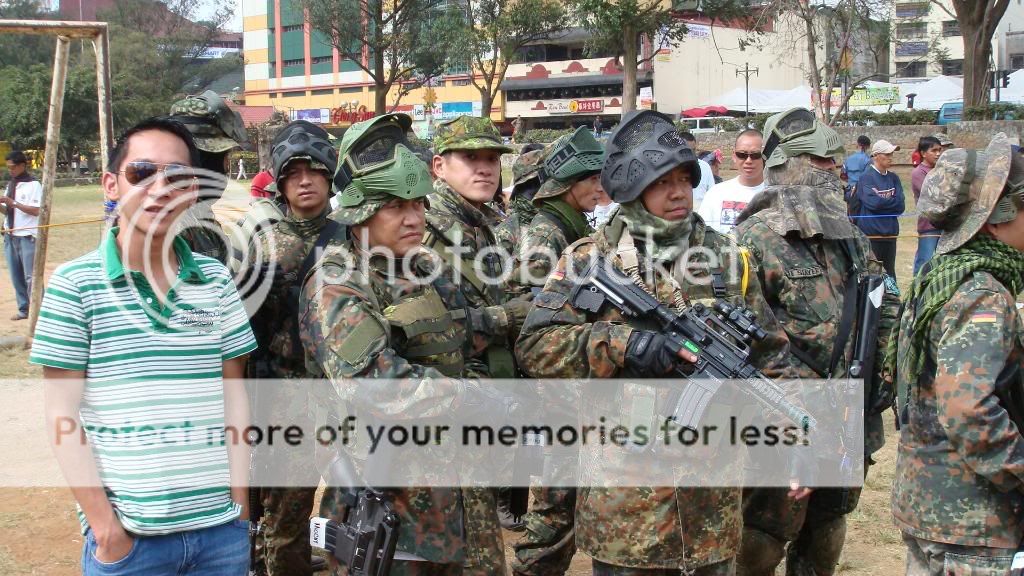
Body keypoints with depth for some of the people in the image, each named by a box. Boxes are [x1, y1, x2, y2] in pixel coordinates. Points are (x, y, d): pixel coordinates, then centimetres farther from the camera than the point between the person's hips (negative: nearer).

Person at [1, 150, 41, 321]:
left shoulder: (33, 185, -7)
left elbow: (35, 211, -14)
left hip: (27, 236, -7)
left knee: (30, 276, -6)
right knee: (16, 276, 9)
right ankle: (23, 309, 16)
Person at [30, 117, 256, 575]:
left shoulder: (216, 280, 4)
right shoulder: (75, 283, -6)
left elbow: (233, 395, 7)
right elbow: (62, 413, -6)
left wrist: (239, 502, 2)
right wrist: (106, 527, -9)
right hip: (129, 534, -3)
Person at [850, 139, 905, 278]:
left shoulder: (893, 178, 11)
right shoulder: (866, 177, -6)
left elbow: (901, 205, 2)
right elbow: (872, 202, -18)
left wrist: (881, 200, -9)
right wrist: (891, 201, -3)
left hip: (890, 233, 6)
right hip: (870, 233, -6)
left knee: (889, 274, 12)